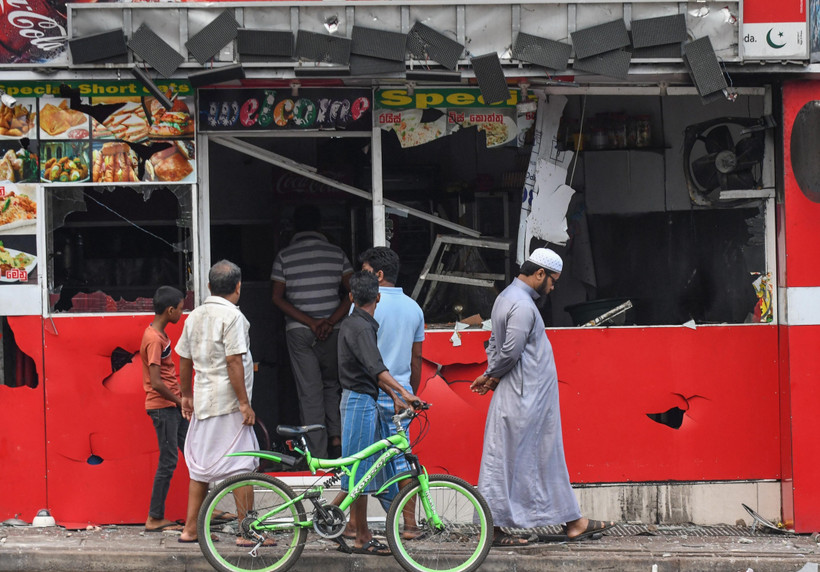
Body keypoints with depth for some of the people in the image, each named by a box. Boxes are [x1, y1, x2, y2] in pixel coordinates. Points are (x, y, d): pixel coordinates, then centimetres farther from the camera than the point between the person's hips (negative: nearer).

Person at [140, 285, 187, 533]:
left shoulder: (159, 334, 12)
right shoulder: (154, 339, -19)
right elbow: (157, 383, -23)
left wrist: (181, 394, 9)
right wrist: (179, 401, -11)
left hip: (173, 405, 10)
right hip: (162, 407, -10)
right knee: (168, 461, -5)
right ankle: (155, 519, 1)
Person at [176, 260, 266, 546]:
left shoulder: (195, 316, 11)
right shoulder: (232, 316, -12)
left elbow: (184, 361, 16)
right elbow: (234, 362, -18)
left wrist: (186, 395, 26)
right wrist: (244, 402, -16)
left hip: (202, 401, 8)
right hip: (228, 402, -8)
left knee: (201, 465, 14)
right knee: (242, 465, -4)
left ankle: (190, 529, 18)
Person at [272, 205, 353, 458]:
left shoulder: (284, 256, -1)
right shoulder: (336, 253, 2)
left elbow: (278, 298, -7)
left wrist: (310, 322, -11)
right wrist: (331, 321, -10)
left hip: (299, 332, -1)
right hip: (332, 331, 1)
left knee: (309, 393, 1)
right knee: (332, 385, 20)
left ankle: (318, 456, -1)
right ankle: (337, 436, 3)